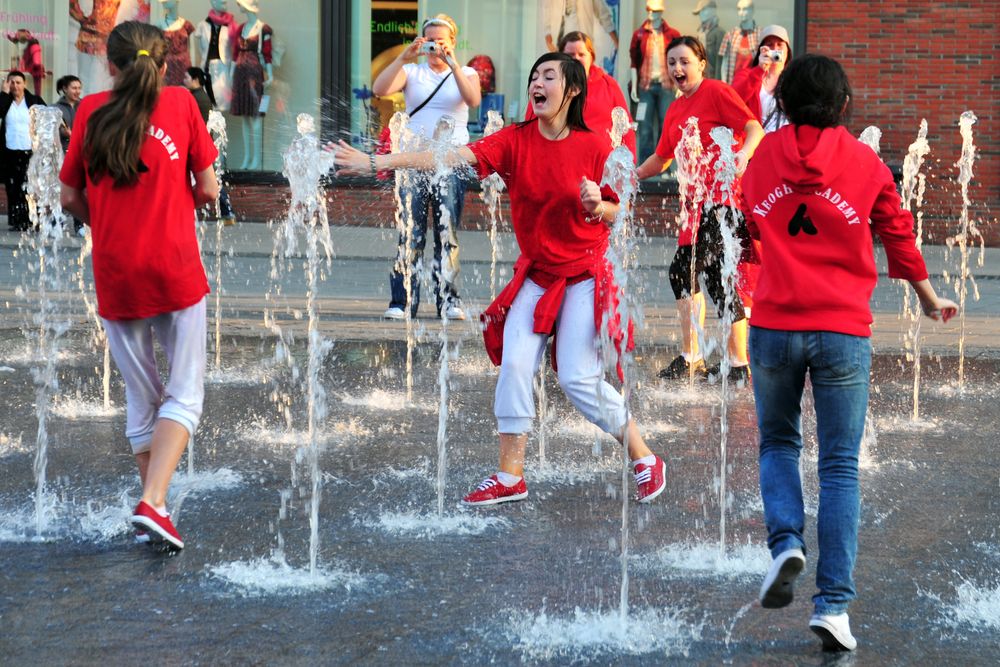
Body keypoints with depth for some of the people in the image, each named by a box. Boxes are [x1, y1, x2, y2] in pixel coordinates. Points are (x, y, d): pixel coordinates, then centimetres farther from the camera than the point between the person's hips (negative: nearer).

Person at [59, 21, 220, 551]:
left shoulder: (91, 110, 3)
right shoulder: (181, 102, -1)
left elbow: (70, 198, 5)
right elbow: (208, 191, 0)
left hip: (115, 276, 2)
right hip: (176, 269, -2)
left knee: (140, 396, 15)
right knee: (184, 392, 2)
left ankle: (152, 505, 18)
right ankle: (152, 503, -15)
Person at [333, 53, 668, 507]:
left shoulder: (594, 148, -11)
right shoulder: (516, 140, -5)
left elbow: (620, 214, -2)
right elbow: (457, 157, -17)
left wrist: (596, 205, -27)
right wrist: (377, 163, -28)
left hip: (584, 276, -4)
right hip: (536, 274, 4)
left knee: (580, 379, -8)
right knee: (515, 362, -7)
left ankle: (645, 461, 10)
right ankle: (510, 476, 2)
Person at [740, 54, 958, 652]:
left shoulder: (763, 158, 5)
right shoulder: (867, 163, 1)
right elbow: (898, 234, 14)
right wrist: (930, 297, 32)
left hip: (774, 326, 1)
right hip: (844, 332, -1)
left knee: (778, 442, 20)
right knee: (840, 468, 3)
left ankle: (786, 542, -6)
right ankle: (834, 603, -4)